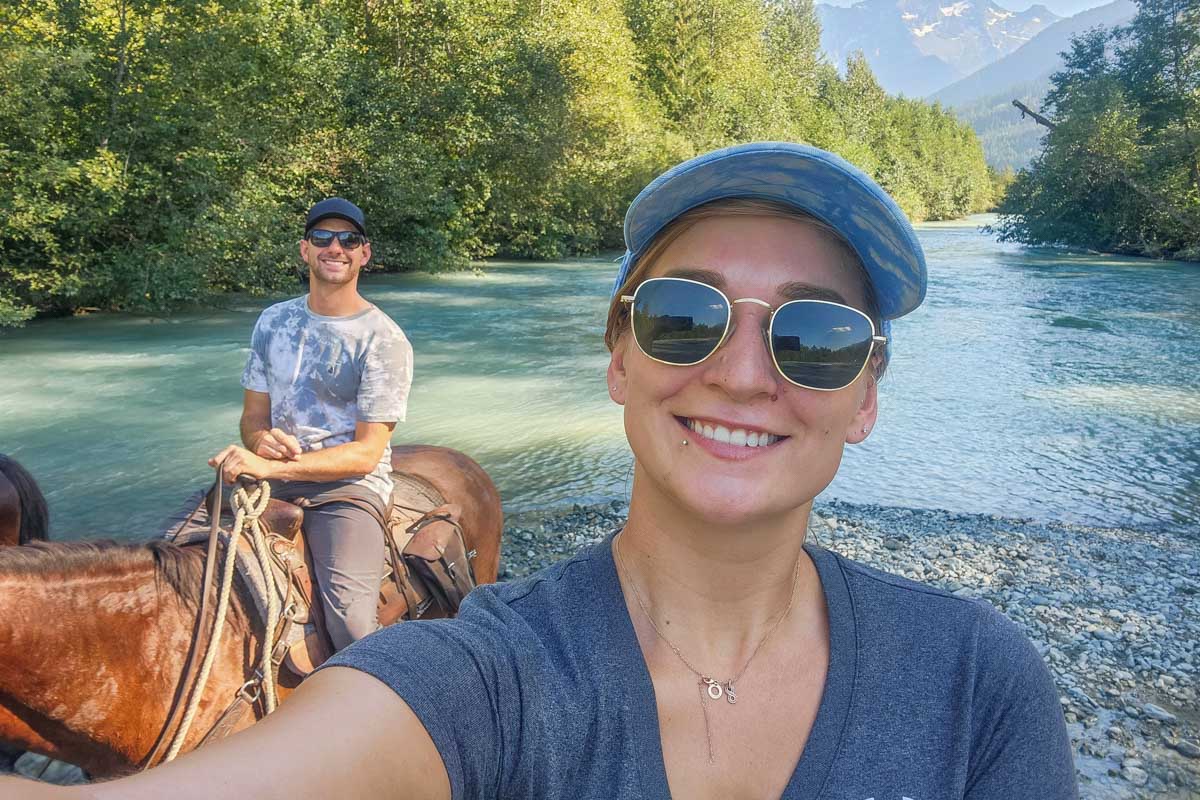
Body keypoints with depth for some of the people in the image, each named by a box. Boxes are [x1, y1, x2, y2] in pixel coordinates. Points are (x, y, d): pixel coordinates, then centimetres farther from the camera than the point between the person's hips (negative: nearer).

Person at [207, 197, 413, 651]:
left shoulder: (384, 340, -4)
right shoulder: (274, 321, 14)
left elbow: (366, 453, -9)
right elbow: (253, 414, 19)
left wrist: (274, 467, -21)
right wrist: (260, 439, -7)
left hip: (349, 485, -5)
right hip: (272, 480, 5)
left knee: (349, 615, -29)